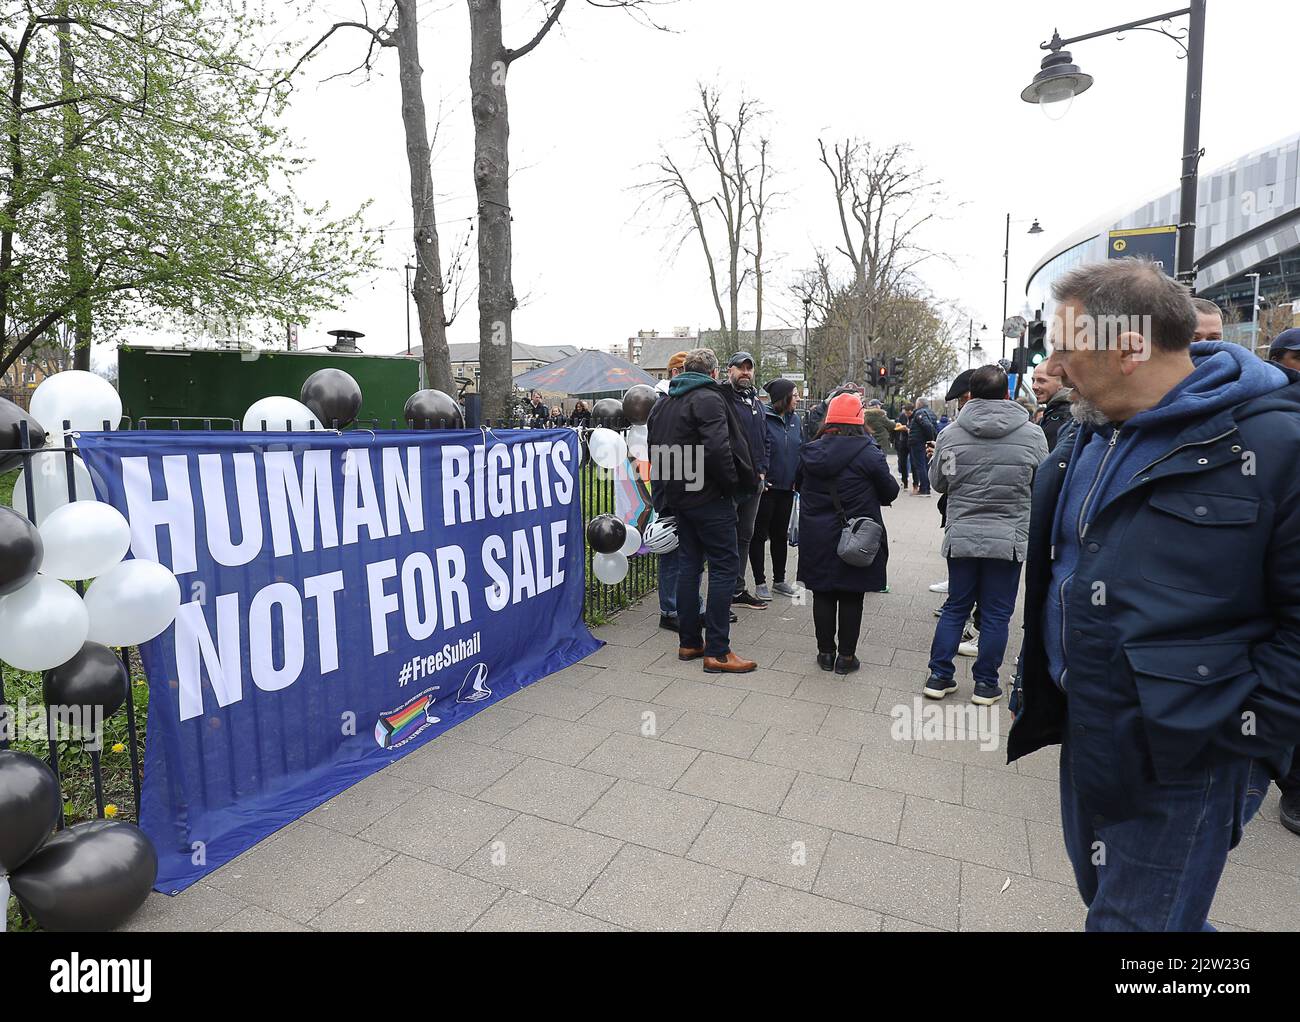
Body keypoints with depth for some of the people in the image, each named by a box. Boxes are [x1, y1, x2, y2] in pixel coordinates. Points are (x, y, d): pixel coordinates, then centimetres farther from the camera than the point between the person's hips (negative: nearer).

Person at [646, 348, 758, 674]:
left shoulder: (662, 403, 14)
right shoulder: (709, 399, -13)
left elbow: (654, 449, 17)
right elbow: (718, 448, -24)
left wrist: (664, 490, 18)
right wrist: (732, 482, -10)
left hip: (677, 496, 8)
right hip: (709, 497, -8)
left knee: (689, 564, 14)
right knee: (725, 566, -3)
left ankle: (689, 643, 19)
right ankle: (717, 652, -2)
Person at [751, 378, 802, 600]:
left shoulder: (795, 419, 9)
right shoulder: (762, 417, -12)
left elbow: (801, 450, 14)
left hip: (786, 487, 7)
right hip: (765, 487, -7)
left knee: (781, 534, 15)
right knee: (760, 534, 4)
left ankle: (779, 580, 27)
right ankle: (760, 582, 12)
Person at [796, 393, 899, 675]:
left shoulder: (811, 452, -1)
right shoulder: (868, 454, -12)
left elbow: (799, 485, 12)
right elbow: (890, 492, -1)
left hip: (816, 538, 3)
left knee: (822, 594, 12)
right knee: (851, 597, 7)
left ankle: (825, 652, 20)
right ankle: (846, 656, 14)